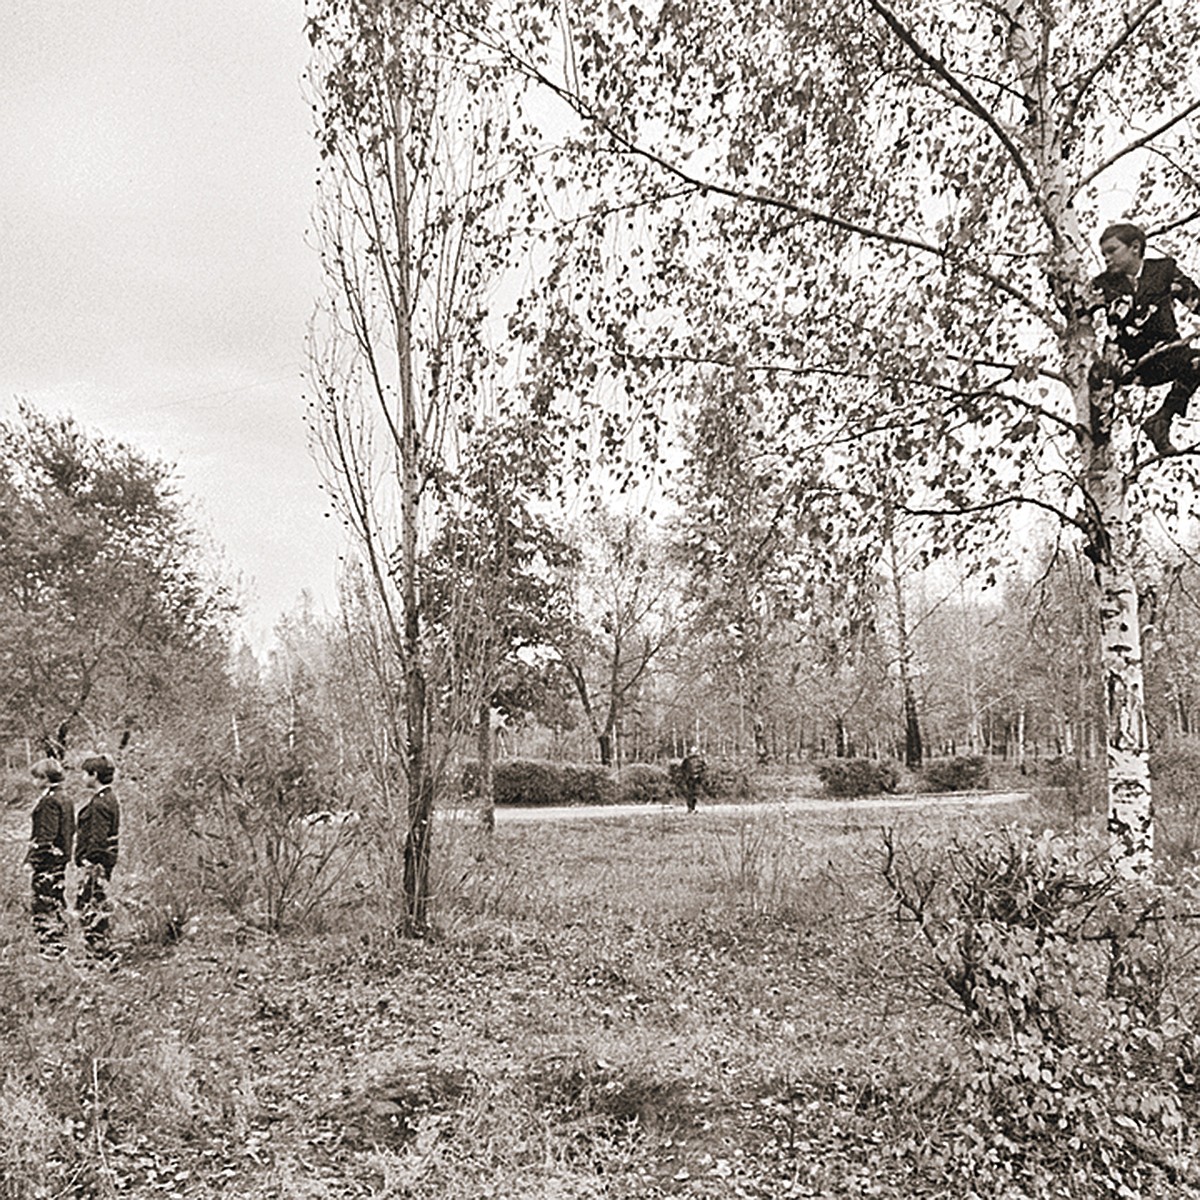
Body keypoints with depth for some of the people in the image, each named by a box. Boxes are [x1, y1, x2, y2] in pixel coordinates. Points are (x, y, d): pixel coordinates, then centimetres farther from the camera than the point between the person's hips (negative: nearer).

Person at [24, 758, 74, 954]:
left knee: (44, 904, -4)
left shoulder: (49, 801, -16)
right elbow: (71, 830, 16)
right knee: (58, 903, 15)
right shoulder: (65, 801, 12)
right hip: (61, 858, 9)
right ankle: (58, 943, 22)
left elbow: (46, 835, -20)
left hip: (48, 859, -9)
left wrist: (32, 857, -18)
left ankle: (50, 947, -2)